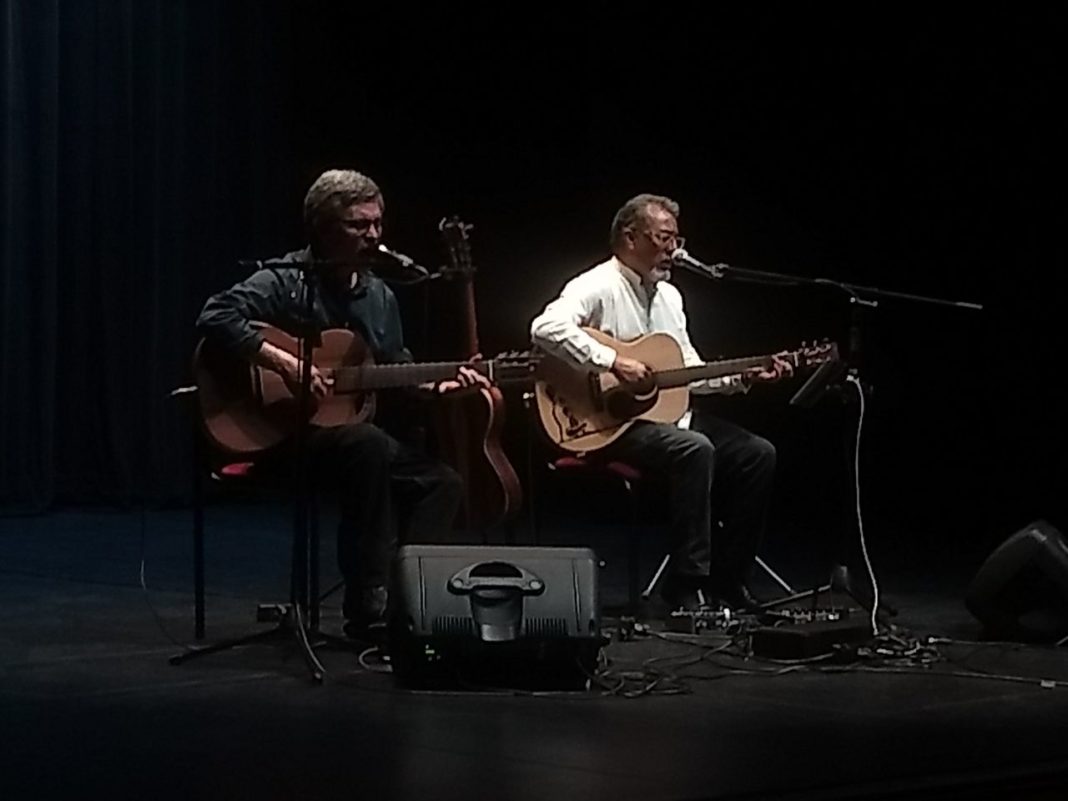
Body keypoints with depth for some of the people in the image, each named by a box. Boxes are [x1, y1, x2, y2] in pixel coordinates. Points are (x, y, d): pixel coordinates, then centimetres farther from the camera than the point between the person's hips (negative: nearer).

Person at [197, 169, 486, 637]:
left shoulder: (379, 297, 13)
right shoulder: (285, 281, -9)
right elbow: (216, 317, -23)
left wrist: (436, 386, 0)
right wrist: (282, 362, -29)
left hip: (356, 433, 8)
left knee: (442, 483, -10)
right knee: (368, 445, -36)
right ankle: (368, 611, -33)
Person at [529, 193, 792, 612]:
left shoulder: (669, 295, 18)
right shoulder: (598, 287, -10)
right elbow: (546, 328, -29)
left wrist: (741, 378, 5)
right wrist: (612, 361, -31)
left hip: (670, 413, 9)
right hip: (608, 424, -9)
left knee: (758, 453, -3)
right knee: (695, 450, -33)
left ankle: (725, 576, 5)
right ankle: (686, 583, -26)